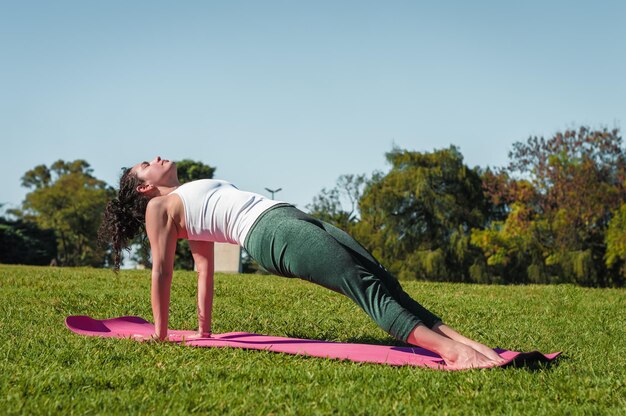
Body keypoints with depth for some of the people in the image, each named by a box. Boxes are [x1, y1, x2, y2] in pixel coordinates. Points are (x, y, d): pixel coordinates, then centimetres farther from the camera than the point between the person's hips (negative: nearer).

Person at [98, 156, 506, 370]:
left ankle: (471, 344, -23)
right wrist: (160, 334, 6)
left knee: (382, 279, -12)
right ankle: (450, 351, -38)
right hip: (269, 231, -8)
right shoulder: (160, 207, 13)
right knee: (367, 286, -25)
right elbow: (162, 270, 8)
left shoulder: (191, 200, 36)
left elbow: (204, 268, 35)